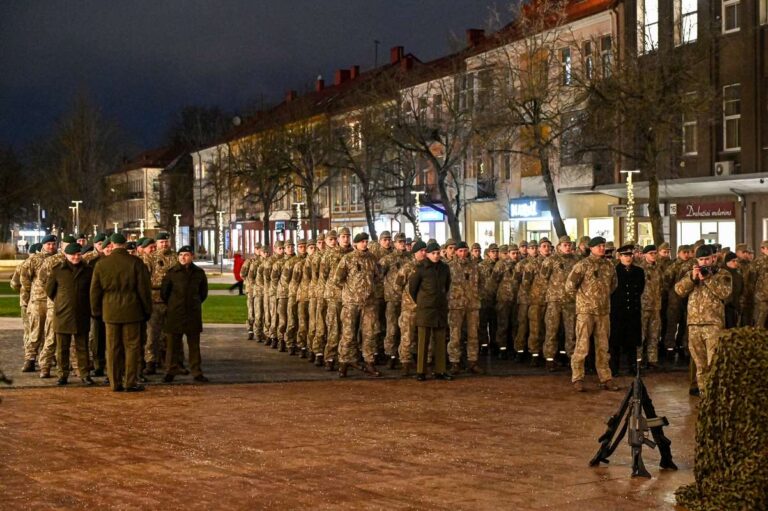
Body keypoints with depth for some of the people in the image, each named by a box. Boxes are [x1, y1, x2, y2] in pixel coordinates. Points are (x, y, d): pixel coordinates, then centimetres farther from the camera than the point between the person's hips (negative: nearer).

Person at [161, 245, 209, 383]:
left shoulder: (199, 273, 3)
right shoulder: (172, 272, -3)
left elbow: (203, 292, 15)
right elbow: (164, 291, 5)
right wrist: (171, 305, 11)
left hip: (193, 313, 2)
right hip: (174, 313, -2)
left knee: (194, 344, 7)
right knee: (172, 343, 1)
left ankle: (196, 372, 13)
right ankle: (170, 371, 9)